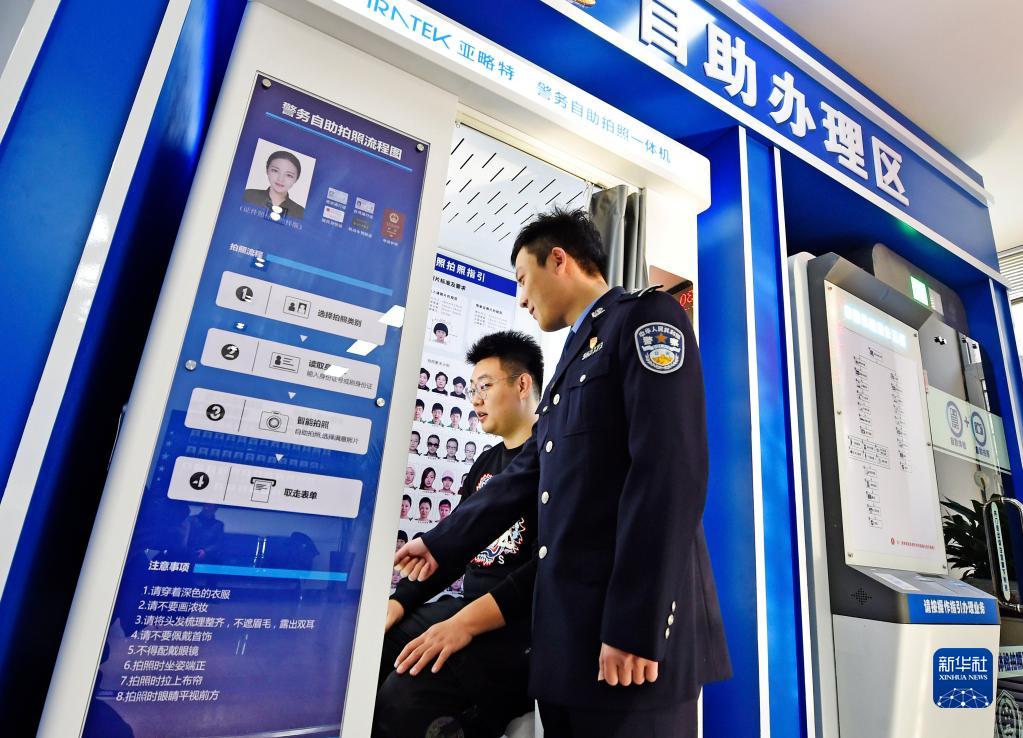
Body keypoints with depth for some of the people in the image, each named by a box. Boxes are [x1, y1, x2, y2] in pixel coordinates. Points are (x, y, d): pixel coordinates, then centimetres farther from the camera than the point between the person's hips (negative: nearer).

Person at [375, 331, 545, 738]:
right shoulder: (484, 464, 19)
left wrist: (466, 622, -25)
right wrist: (396, 605, 5)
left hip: (524, 621, -8)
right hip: (467, 609, 8)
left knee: (402, 697, -26)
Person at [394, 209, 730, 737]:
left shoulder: (646, 317, -5)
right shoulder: (574, 357, 21)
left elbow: (672, 471, -17)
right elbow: (526, 475, 22)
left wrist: (635, 626, -20)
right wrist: (441, 543, 24)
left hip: (632, 622, -8)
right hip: (568, 620, 9)